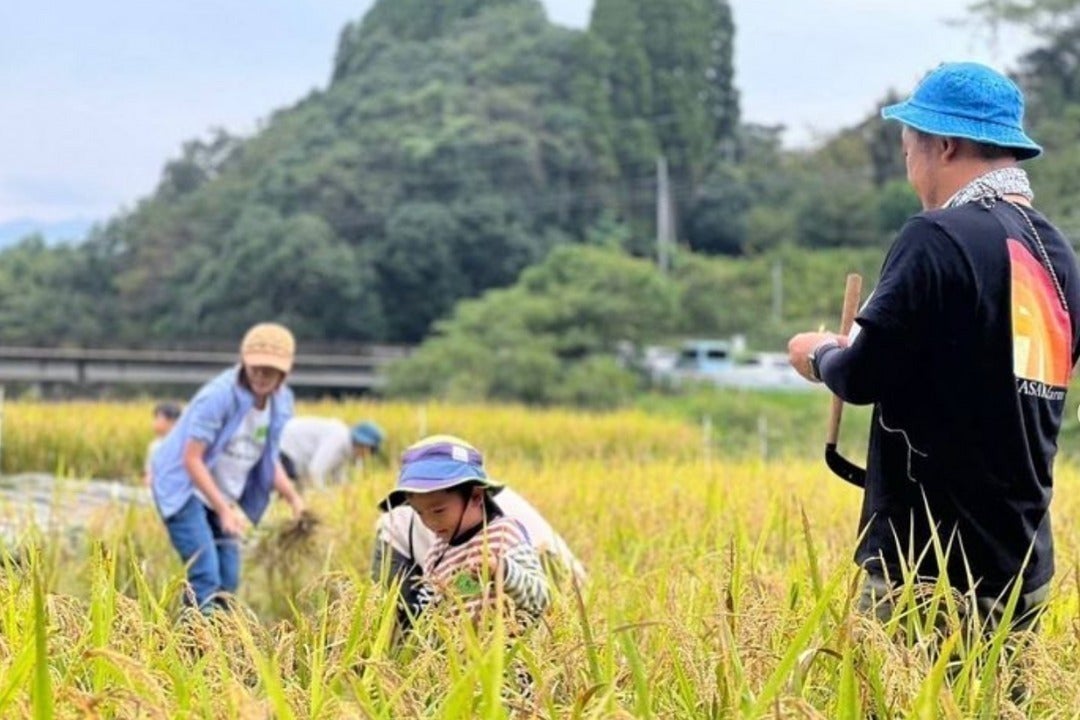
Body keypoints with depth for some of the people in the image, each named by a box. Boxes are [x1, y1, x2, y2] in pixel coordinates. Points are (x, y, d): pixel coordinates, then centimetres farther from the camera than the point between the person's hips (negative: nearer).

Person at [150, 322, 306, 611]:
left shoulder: (280, 402, -1)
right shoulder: (219, 396, -24)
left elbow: (267, 459, 11)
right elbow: (192, 460, -24)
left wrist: (293, 498, -3)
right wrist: (224, 509, -27)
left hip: (220, 495, 8)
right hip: (183, 488, -8)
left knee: (228, 581, 6)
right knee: (205, 577, -19)